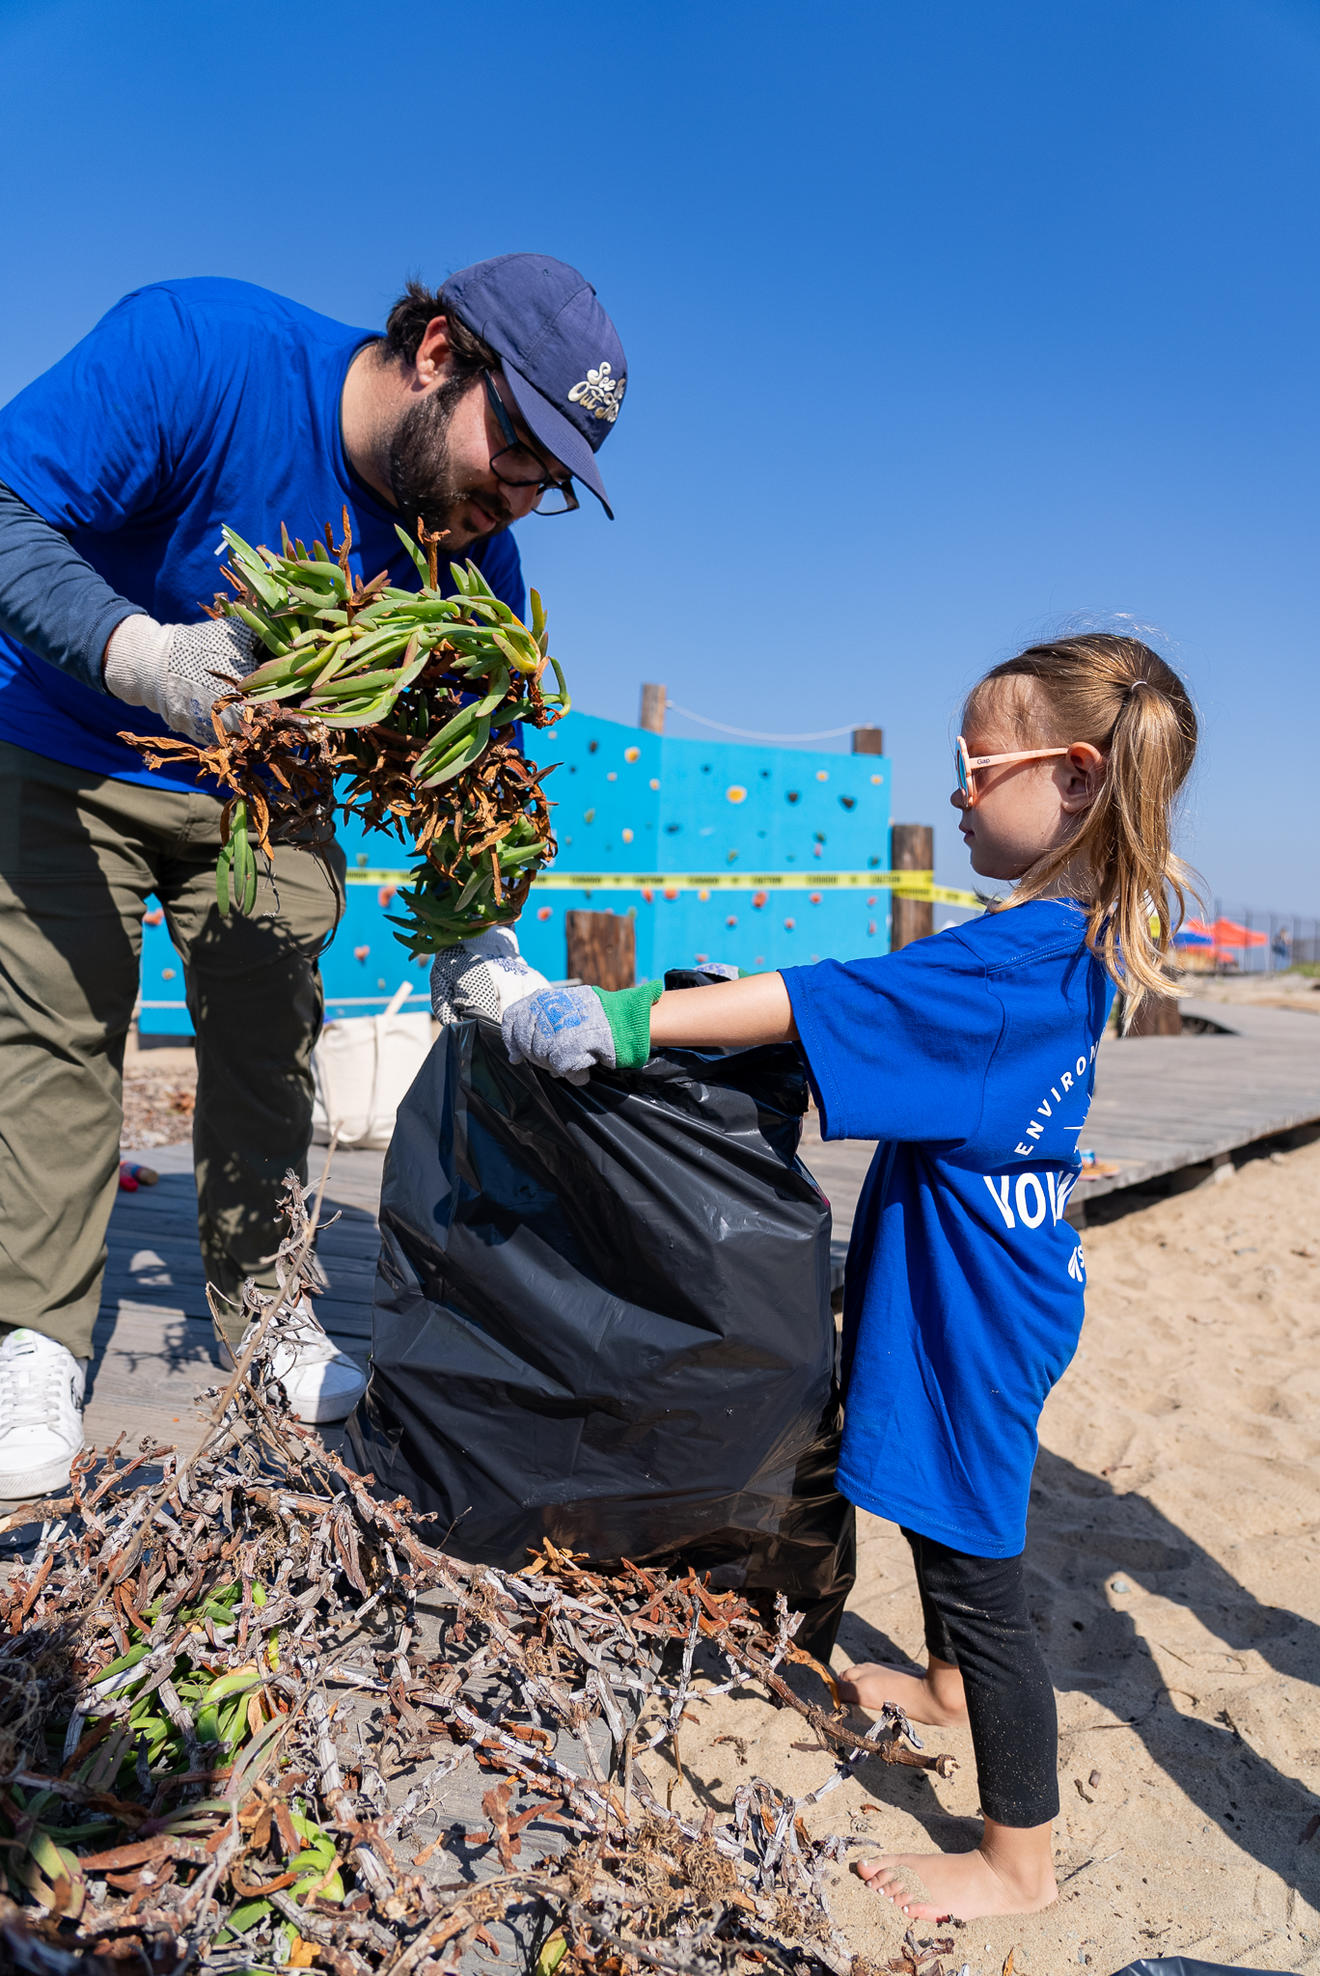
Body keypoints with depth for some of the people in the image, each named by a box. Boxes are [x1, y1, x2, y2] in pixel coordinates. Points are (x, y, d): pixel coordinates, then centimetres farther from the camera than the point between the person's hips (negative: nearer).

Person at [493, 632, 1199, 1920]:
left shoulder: (1024, 954, -27)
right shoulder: (1074, 942, 4)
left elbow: (826, 1000, -33)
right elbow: (895, 1024, 12)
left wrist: (625, 1020, -31)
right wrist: (749, 1013, 8)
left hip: (974, 1305, -10)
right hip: (966, 1283, 10)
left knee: (973, 1560, 6)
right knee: (941, 1513, 28)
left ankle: (1020, 1861, 27)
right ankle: (946, 1687, 54)